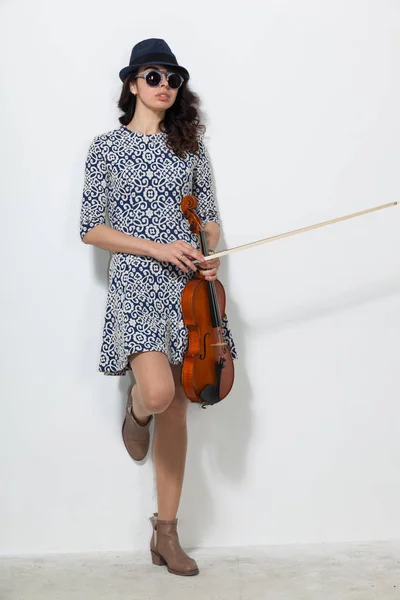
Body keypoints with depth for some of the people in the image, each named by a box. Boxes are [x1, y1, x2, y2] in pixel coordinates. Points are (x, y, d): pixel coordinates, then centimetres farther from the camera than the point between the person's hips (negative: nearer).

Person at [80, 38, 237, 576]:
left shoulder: (189, 145, 11)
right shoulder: (107, 147, 3)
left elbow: (210, 217, 16)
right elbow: (91, 228, -1)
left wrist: (209, 255, -6)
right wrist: (156, 248, -12)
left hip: (188, 285, 3)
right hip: (136, 284, -3)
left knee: (176, 411, 5)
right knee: (157, 392, -26)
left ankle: (166, 533, 18)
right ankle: (136, 409, 16)